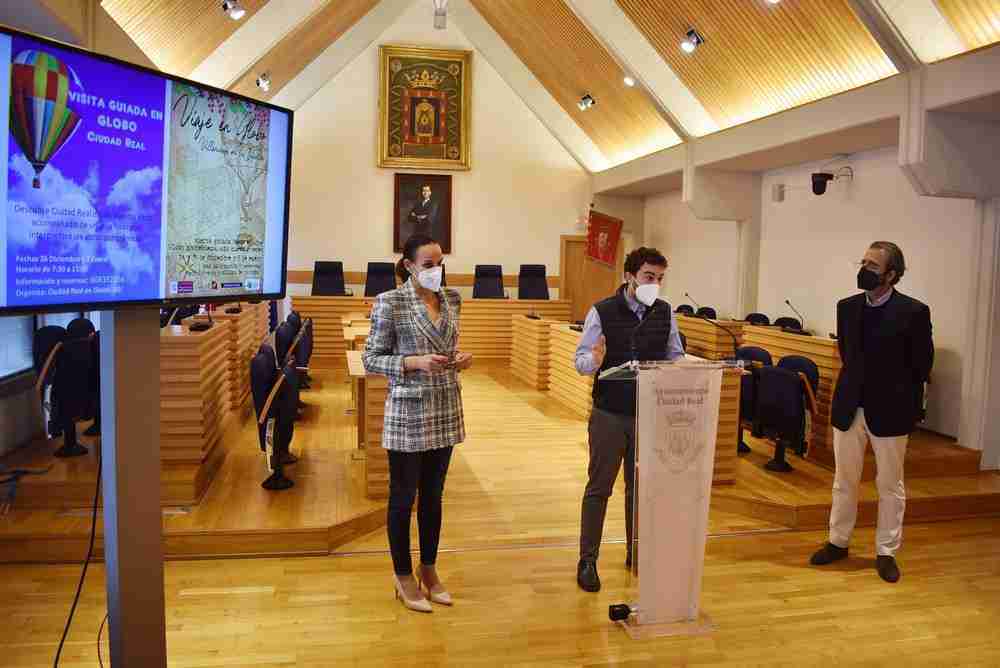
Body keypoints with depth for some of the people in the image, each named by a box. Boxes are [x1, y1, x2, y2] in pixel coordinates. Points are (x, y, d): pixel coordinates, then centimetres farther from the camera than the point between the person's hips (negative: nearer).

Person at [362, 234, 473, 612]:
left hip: (445, 411, 6)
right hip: (408, 412, -5)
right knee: (403, 498, 8)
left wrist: (460, 360, -5)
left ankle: (429, 571, 31)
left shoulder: (452, 300, 6)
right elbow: (371, 359, -9)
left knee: (433, 496, 16)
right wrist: (415, 362, -22)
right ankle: (404, 577, 24)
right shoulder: (390, 303, -11)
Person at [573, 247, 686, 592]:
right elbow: (581, 361, -11)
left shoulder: (665, 312, 3)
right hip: (609, 415, -3)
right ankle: (587, 561, 16)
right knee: (599, 488, 5)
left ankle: (636, 554, 30)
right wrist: (595, 360, -34)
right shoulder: (602, 312, -8)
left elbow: (675, 357, 8)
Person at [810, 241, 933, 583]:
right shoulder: (847, 307, 3)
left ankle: (886, 552, 23)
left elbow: (922, 365, -4)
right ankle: (838, 542, 28)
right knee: (844, 481, 14)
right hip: (848, 407, 4)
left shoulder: (913, 311, -11)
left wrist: (906, 405, 1)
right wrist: (855, 387, 12)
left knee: (890, 485, 10)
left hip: (889, 410, -4)